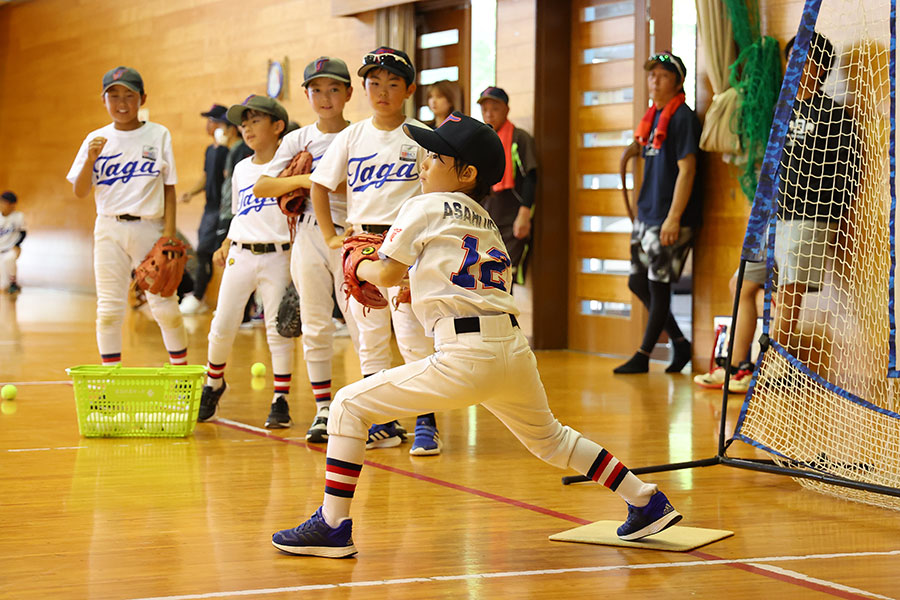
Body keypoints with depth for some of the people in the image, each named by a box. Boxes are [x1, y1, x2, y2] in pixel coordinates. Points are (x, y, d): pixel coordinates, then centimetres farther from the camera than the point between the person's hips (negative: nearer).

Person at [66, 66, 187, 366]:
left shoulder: (159, 135, 2)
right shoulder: (96, 139, 6)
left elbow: (169, 187, 2)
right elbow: (80, 192, 3)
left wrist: (169, 232, -7)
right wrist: (90, 159, -14)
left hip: (149, 227, -1)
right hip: (109, 229, 2)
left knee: (164, 306, 0)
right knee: (109, 308, 1)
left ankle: (182, 371, 16)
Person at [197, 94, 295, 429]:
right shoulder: (241, 169, 14)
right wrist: (225, 246, 11)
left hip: (277, 255, -4)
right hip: (240, 255, 4)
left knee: (279, 328, -3)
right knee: (222, 326, 5)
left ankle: (281, 400, 7)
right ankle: (213, 383, 29)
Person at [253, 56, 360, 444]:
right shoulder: (298, 140, 7)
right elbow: (261, 187, 1)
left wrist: (328, 180, -14)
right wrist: (302, 180, -13)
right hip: (310, 238, 2)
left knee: (362, 327, -5)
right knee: (315, 328, 4)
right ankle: (323, 412, 13)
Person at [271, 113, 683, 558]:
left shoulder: (424, 207, 2)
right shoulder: (485, 222, 22)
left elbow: (386, 275, 8)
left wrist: (358, 266, 28)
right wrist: (421, 288, 36)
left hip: (465, 357, -8)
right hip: (515, 349, 8)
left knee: (349, 405, 2)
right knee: (547, 437, 32)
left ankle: (333, 527, -2)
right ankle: (647, 502, 34)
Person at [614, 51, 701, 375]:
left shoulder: (683, 117, -11)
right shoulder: (652, 116, 13)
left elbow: (686, 170, -17)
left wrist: (673, 218, -20)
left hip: (669, 219, -9)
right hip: (646, 215, 9)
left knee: (658, 286, -1)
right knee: (638, 283, 12)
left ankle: (643, 357, 7)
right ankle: (680, 342, 23)